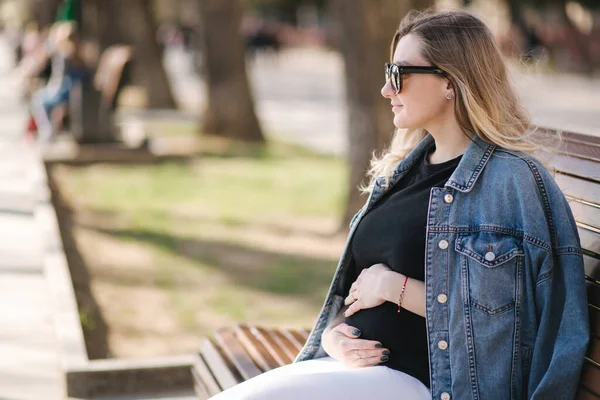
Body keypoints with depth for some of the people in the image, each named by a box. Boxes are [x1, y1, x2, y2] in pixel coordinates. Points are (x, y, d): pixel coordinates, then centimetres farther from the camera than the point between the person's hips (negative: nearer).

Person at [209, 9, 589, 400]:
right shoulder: (403, 169, 16)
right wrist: (332, 333, 1)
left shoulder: (512, 181, -10)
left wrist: (396, 287, -11)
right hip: (350, 364, 8)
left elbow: (502, 316, -15)